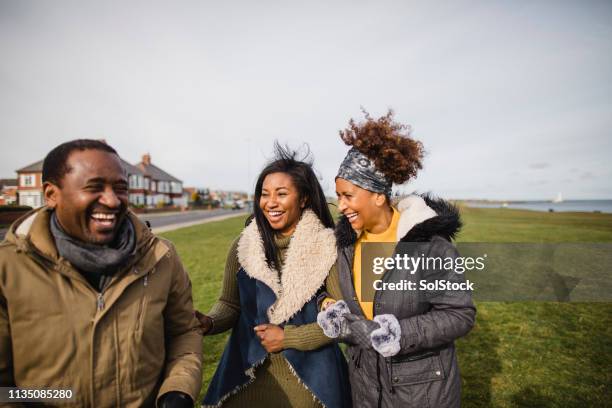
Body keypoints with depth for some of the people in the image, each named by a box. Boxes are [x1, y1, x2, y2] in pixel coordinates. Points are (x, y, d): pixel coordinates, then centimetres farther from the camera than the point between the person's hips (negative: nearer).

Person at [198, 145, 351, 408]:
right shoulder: (244, 246, -4)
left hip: (309, 375, -2)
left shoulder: (328, 247, -12)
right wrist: (209, 323, -17)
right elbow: (230, 303, 3)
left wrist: (287, 338, -12)